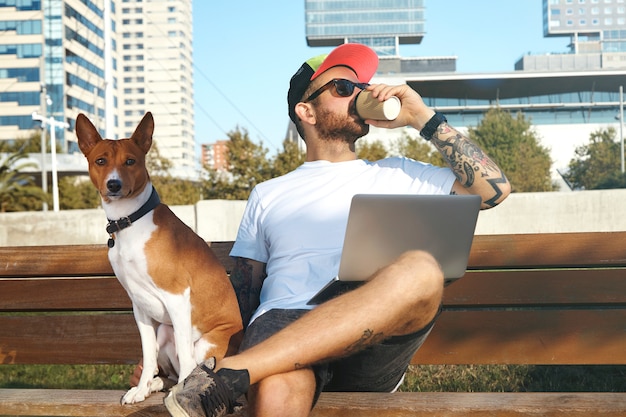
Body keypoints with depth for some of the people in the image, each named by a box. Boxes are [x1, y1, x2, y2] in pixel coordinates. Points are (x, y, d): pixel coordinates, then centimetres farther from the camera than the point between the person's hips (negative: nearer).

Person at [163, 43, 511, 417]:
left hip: (371, 349, 3)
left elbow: (495, 189, 16)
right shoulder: (269, 195, 26)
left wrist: (423, 118, 12)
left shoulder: (396, 177, 26)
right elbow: (244, 298, 23)